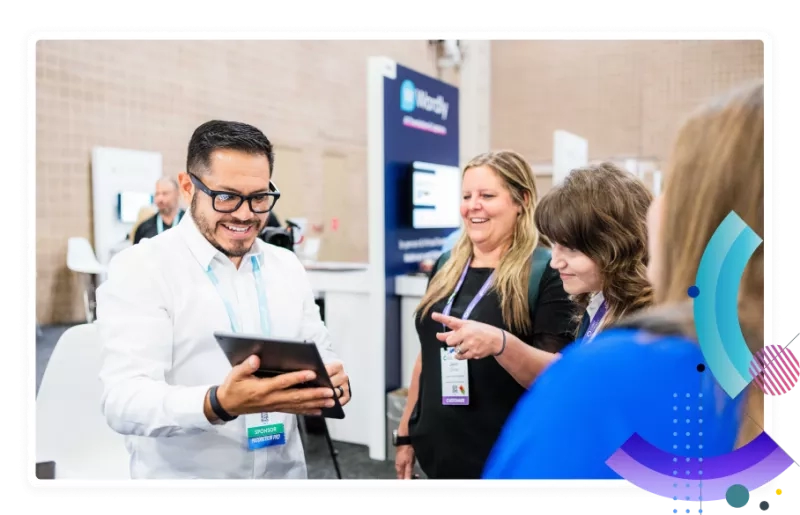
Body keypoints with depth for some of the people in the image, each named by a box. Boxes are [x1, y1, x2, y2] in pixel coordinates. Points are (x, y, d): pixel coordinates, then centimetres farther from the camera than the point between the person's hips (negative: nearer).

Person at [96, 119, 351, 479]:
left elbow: (319, 352, 6)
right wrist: (219, 404, -40)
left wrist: (333, 381, -17)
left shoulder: (287, 266, 4)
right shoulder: (139, 270, -13)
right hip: (182, 478, -5)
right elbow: (124, 400, -22)